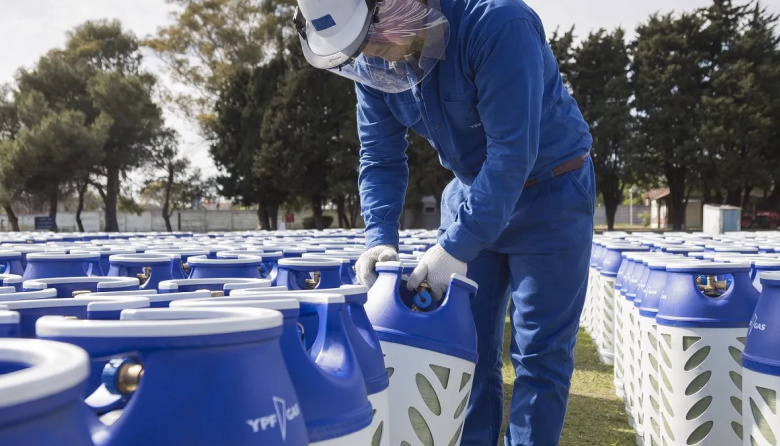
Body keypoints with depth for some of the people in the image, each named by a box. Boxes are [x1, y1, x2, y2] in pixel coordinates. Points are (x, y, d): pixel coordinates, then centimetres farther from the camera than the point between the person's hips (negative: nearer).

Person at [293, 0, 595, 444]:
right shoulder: (374, 62, -9)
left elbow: (513, 151, -32)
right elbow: (381, 159, -2)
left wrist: (456, 247, -32)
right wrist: (381, 237, -16)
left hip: (549, 188, -5)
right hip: (471, 190, 6)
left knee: (540, 352, -2)